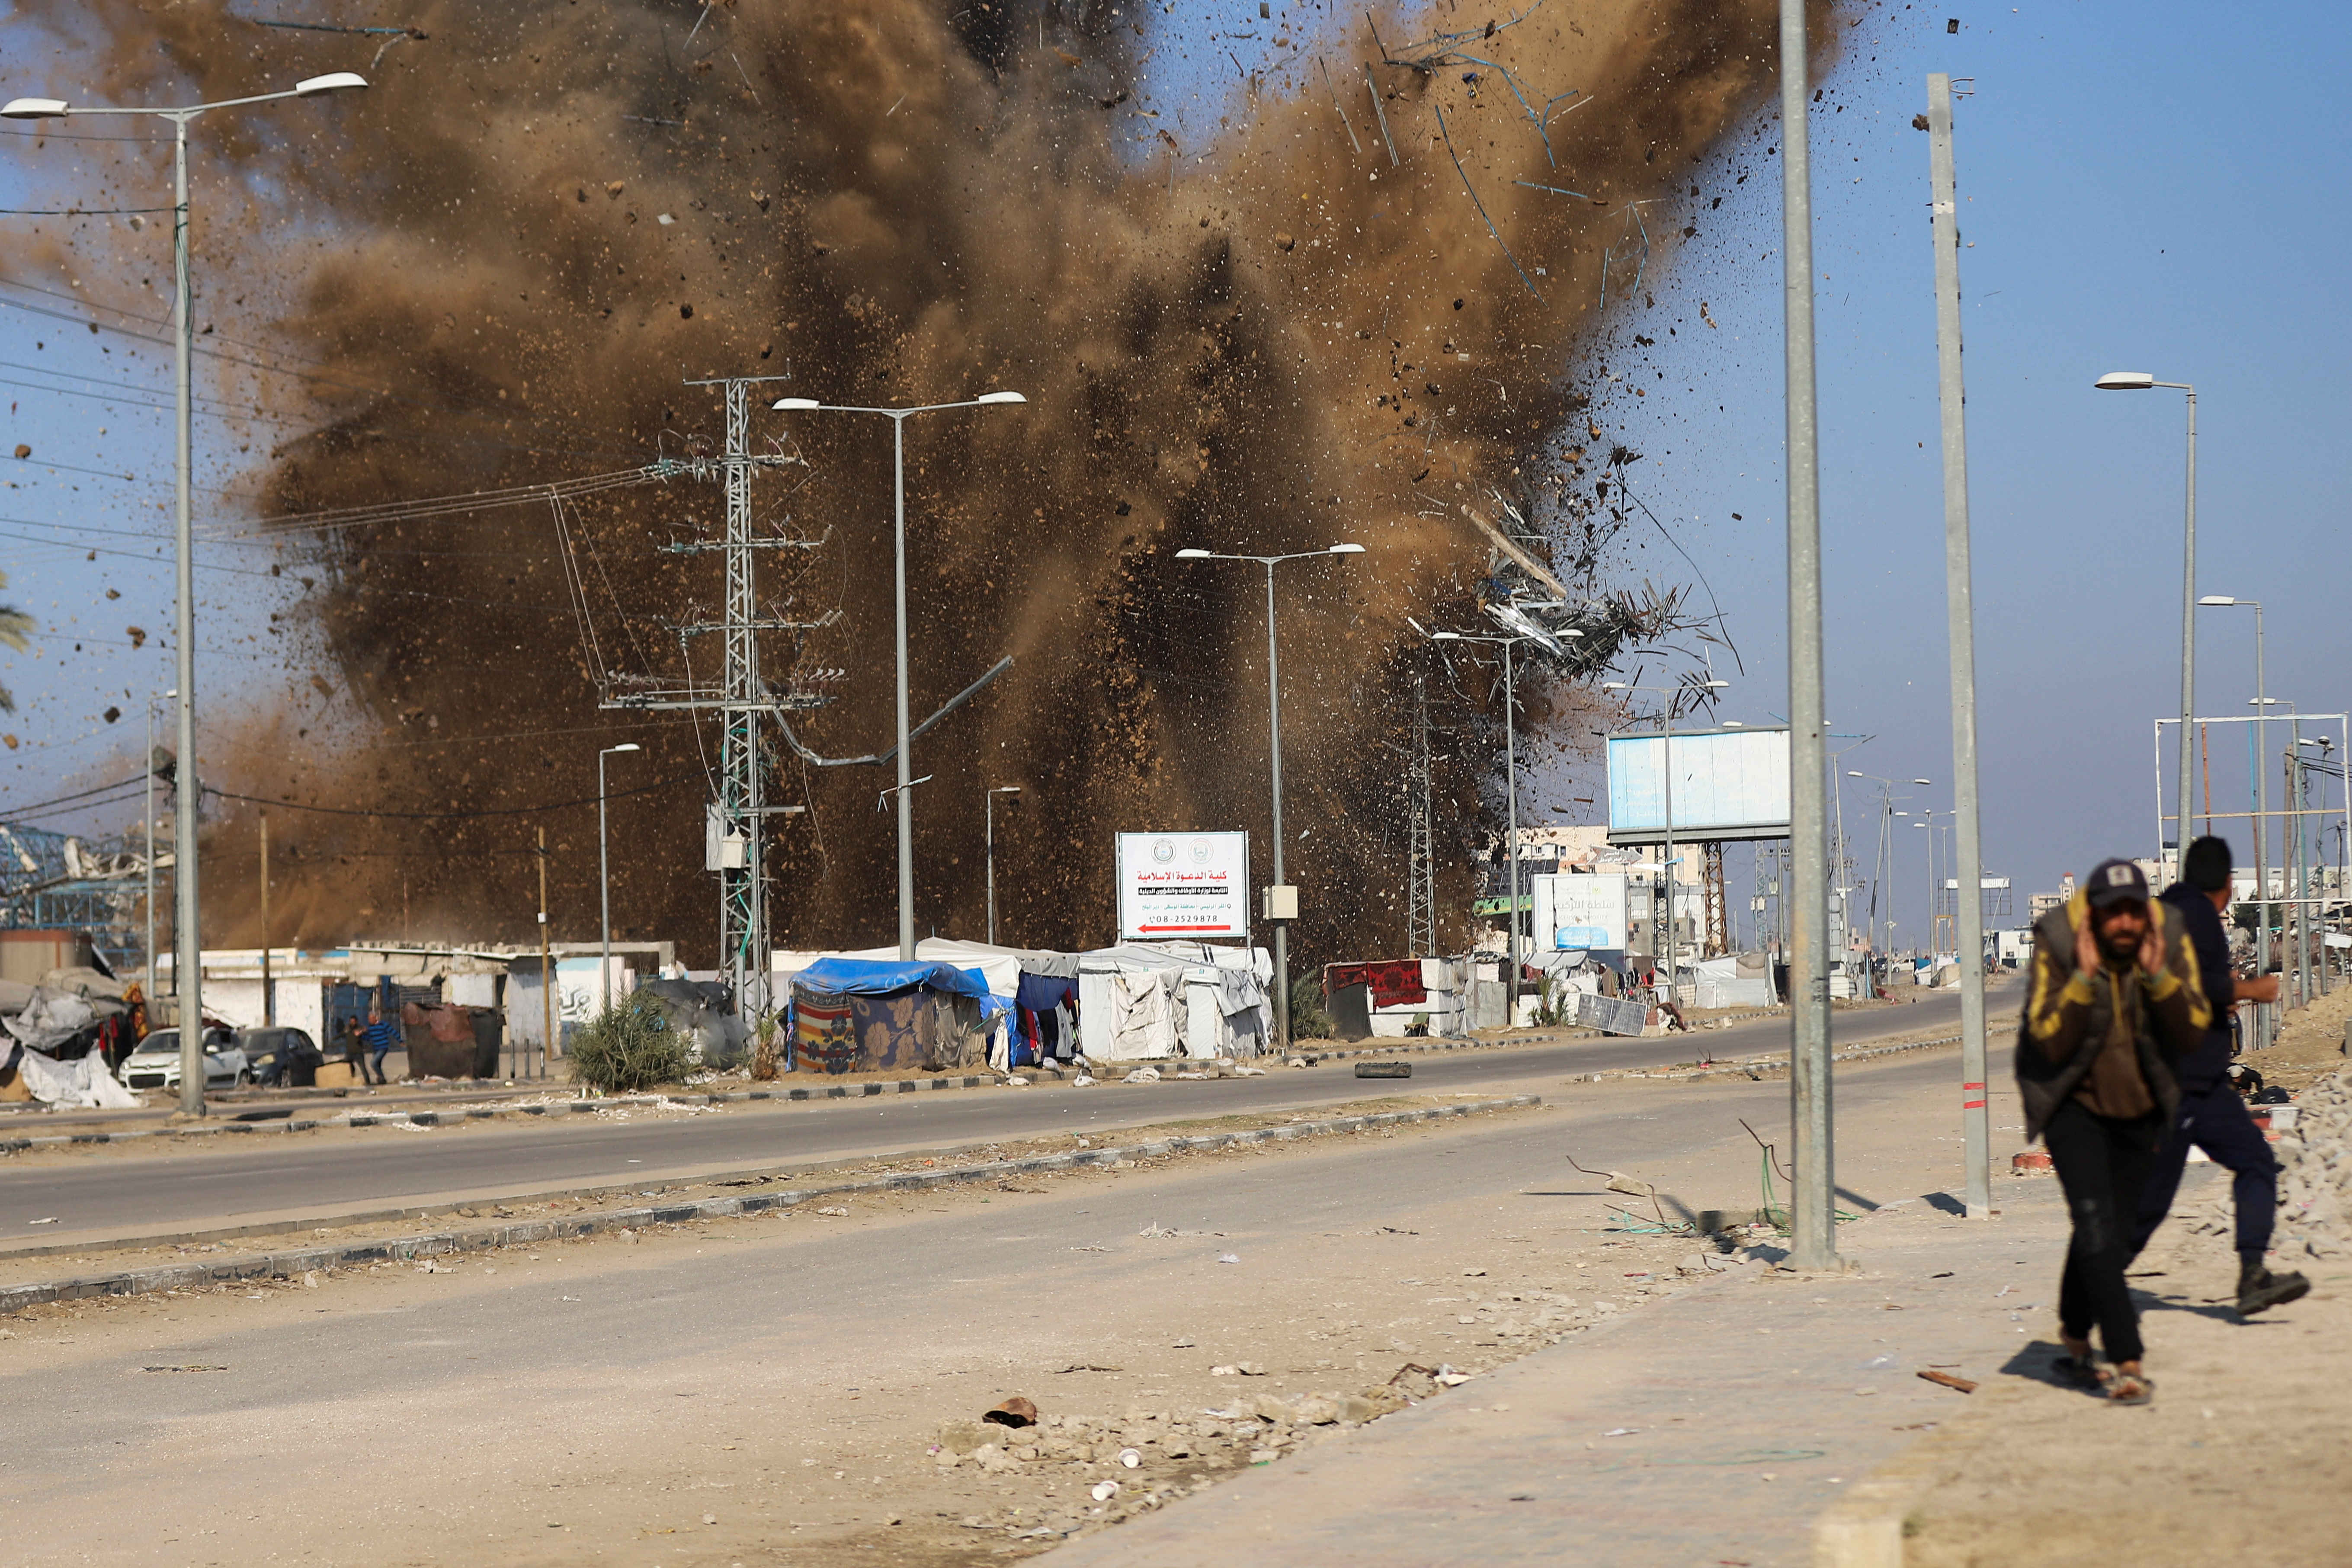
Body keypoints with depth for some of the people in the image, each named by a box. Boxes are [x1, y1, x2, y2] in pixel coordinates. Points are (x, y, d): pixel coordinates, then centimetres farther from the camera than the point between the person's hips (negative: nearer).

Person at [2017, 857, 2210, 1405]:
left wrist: (2156, 974, -28)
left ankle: (2075, 1348, 33)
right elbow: (2050, 1043, -23)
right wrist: (2085, 976, -32)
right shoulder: (2057, 943, -20)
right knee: (2098, 1227, -18)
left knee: (2108, 1235, 13)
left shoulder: (2171, 939, -12)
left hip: (2138, 1104, 4)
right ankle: (2127, 1364, -22)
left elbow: (2193, 1034, -15)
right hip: (2074, 1101, -4)